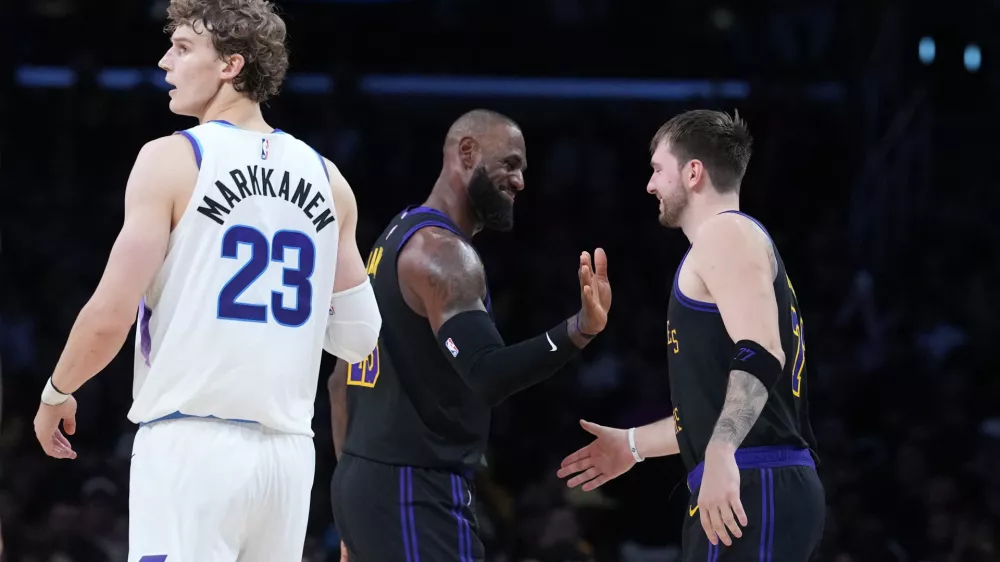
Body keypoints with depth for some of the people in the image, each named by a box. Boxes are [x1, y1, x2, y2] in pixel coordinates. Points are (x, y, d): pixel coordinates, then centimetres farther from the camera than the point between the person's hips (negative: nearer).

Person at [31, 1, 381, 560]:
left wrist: (56, 393, 9)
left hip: (191, 445, -5)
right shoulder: (325, 178, 11)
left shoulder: (172, 160, -5)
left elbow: (110, 318, -8)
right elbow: (358, 336, 13)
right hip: (289, 451, 6)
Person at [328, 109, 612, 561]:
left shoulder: (396, 238, 18)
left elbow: (342, 380, 22)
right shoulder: (442, 251, -14)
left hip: (364, 481, 11)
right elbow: (488, 376, -26)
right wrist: (580, 330, -38)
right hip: (415, 493, -11)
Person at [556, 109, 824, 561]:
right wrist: (634, 444, 38)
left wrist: (720, 454, -33)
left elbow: (760, 354, -21)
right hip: (772, 487, 11)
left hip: (752, 488, -11)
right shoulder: (726, 240, 27)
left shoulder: (725, 234, -5)